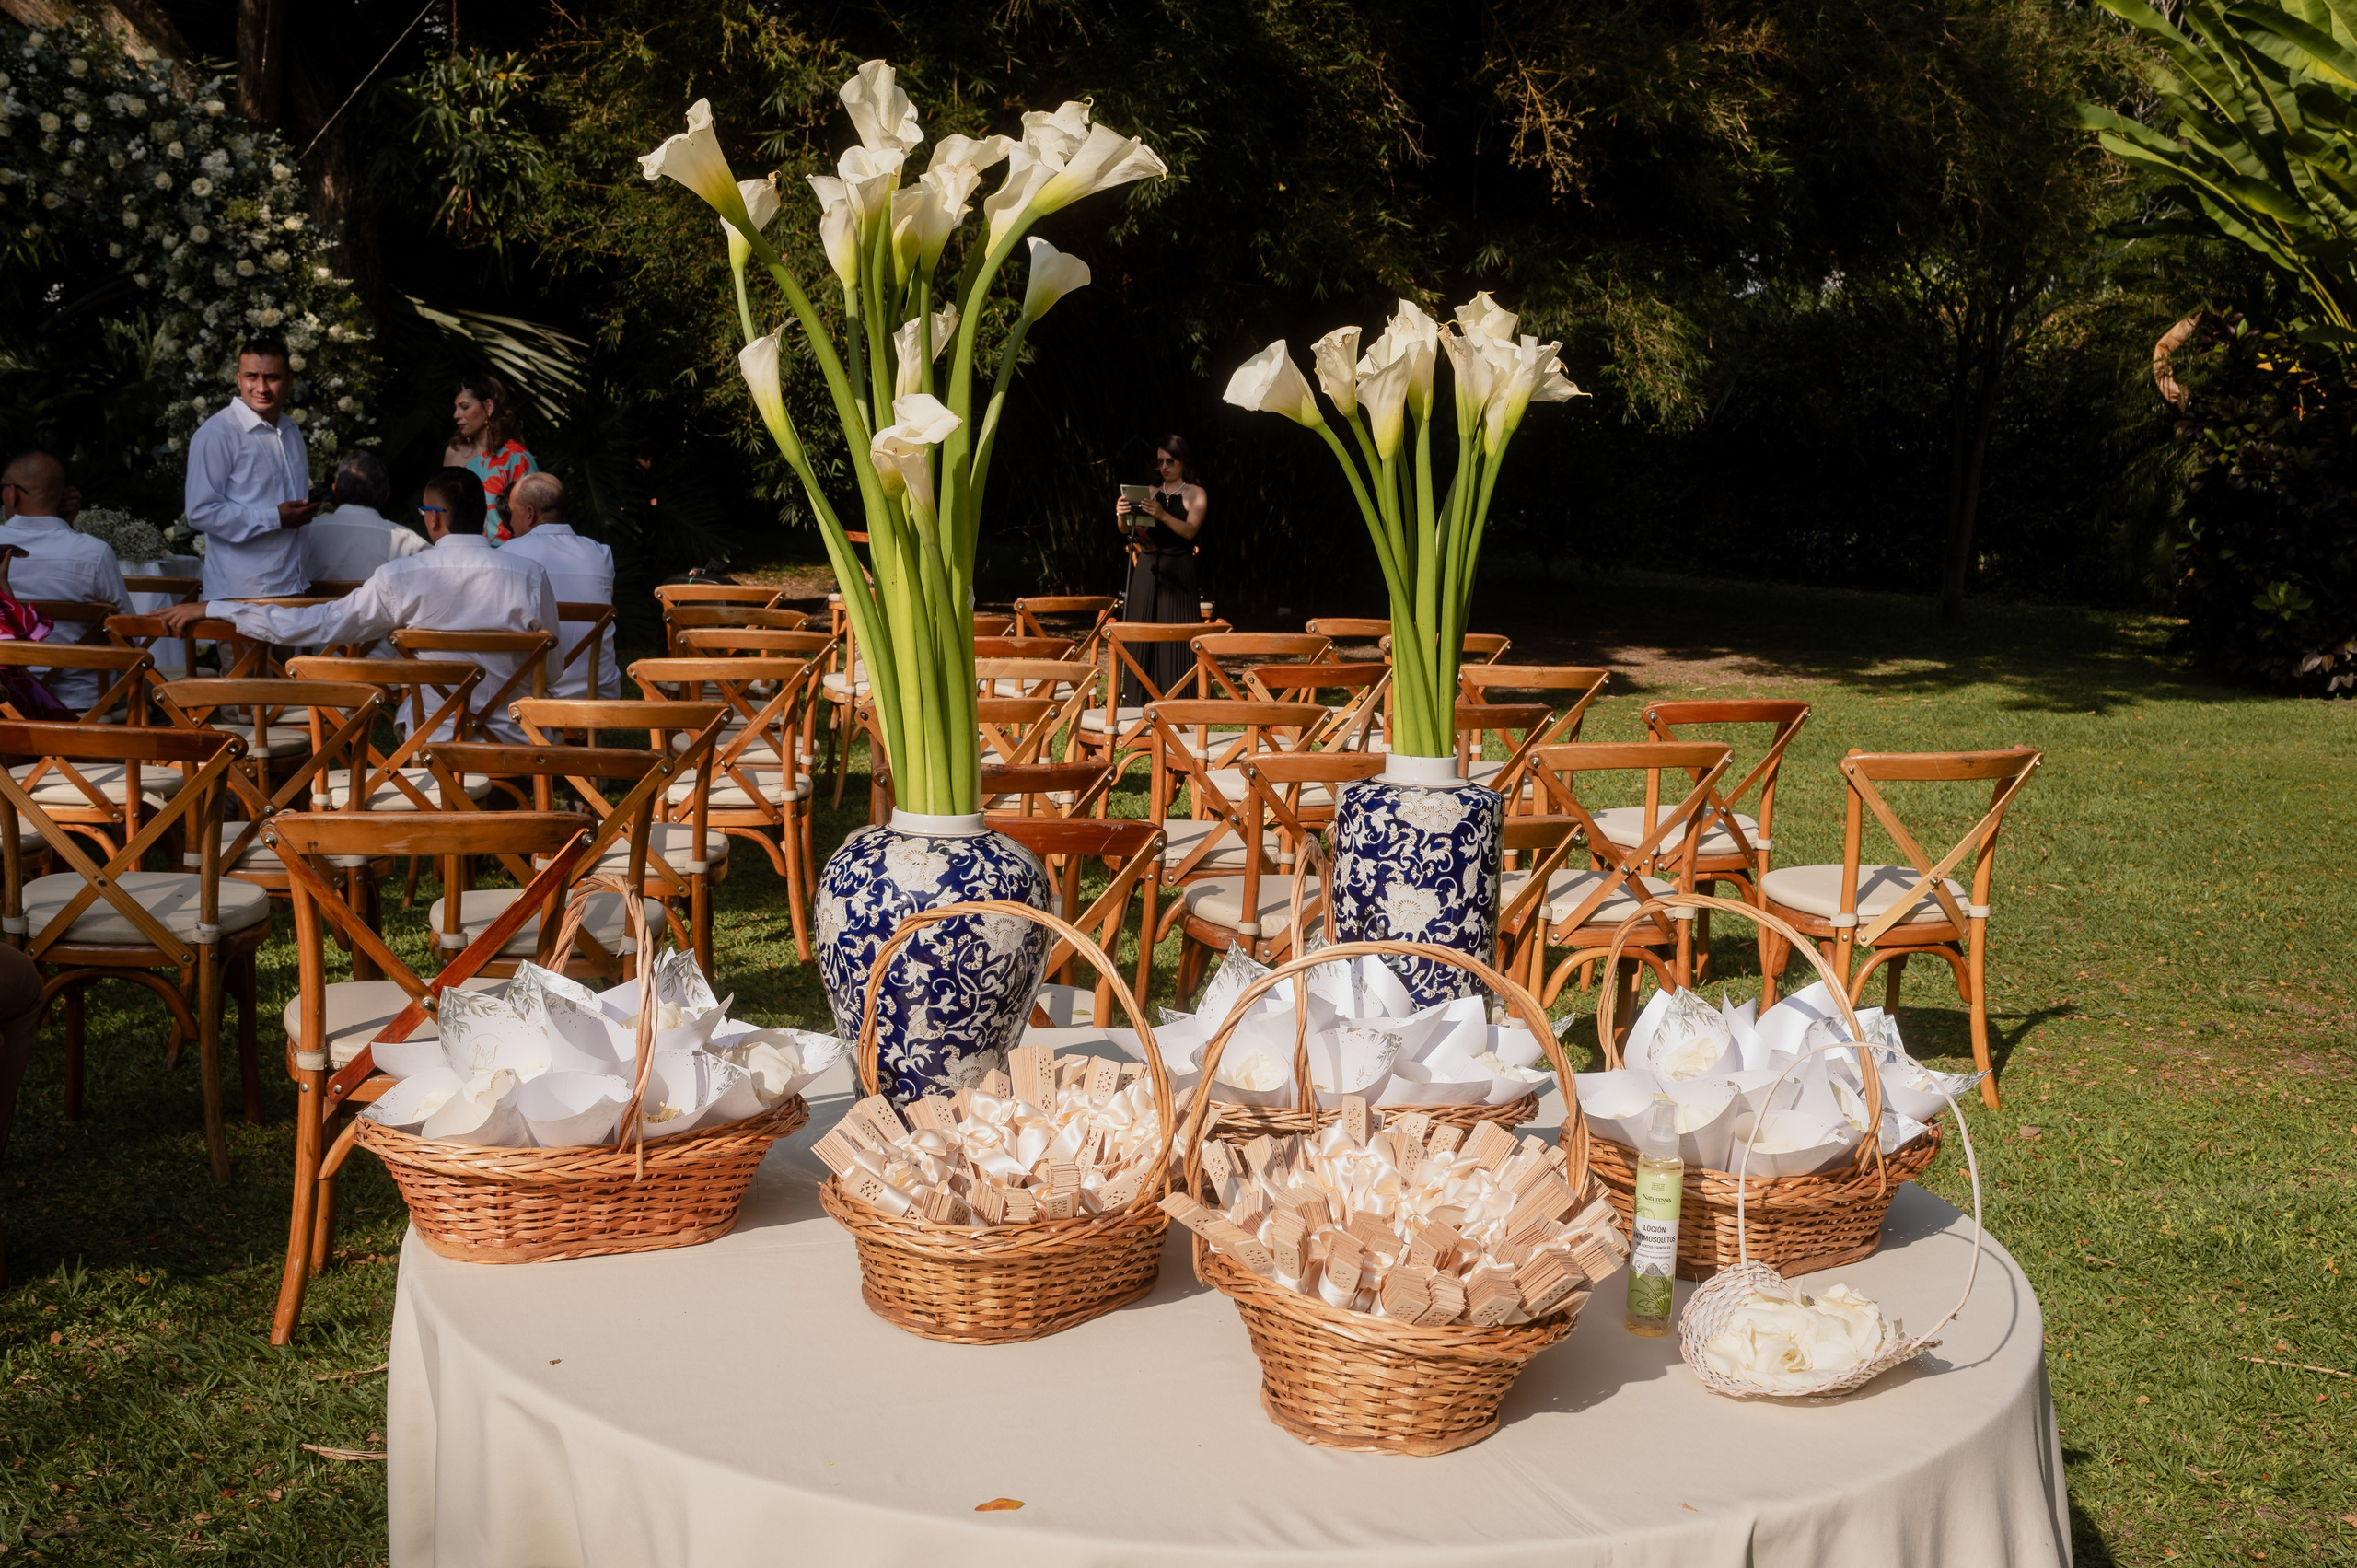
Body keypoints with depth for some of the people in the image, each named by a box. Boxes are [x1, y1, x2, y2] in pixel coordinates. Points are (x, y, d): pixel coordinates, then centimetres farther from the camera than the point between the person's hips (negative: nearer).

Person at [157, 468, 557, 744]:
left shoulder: (400, 578, -7)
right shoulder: (530, 577, -6)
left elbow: (315, 624, -2)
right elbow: (550, 670, 3)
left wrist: (209, 609, 8)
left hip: (431, 742, 0)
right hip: (512, 741, 0)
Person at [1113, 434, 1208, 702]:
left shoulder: (1195, 494, 2)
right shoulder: (1150, 493, 14)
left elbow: (1190, 530, -14)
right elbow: (1128, 529, 5)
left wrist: (1163, 515, -31)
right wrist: (1123, 516, -18)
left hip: (1178, 573, -4)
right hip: (1147, 570, 4)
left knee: (1176, 638, -8)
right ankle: (1137, 702, 3)